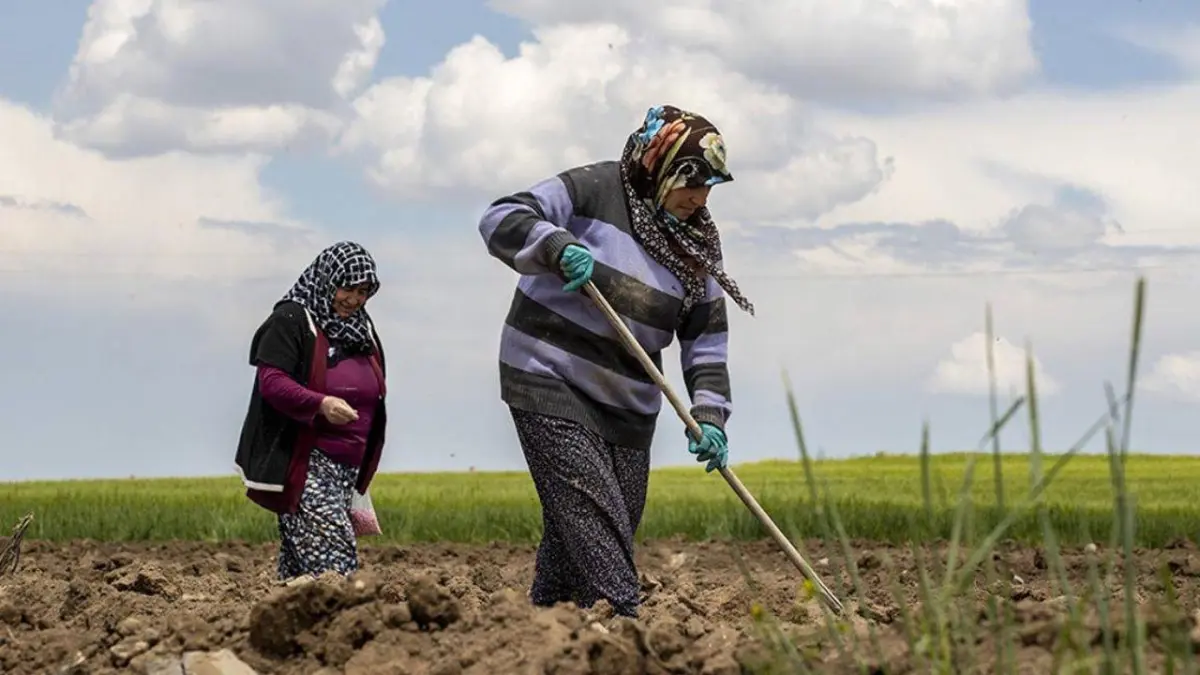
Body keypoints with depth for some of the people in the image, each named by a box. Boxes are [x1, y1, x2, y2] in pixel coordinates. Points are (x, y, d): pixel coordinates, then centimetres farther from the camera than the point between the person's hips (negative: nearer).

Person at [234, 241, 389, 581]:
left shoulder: (362, 331, 19)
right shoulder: (291, 321, -5)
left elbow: (371, 399, 27)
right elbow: (271, 381, -14)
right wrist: (321, 404, -30)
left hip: (346, 467, 7)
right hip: (303, 462, -7)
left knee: (300, 565, 7)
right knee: (334, 557, -20)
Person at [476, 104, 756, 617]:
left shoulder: (697, 248, 9)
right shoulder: (594, 191, -9)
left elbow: (707, 342, 8)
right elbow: (501, 219, -16)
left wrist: (709, 415, -7)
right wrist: (558, 247, -34)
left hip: (628, 402, 7)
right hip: (550, 382, -7)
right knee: (590, 511, -18)